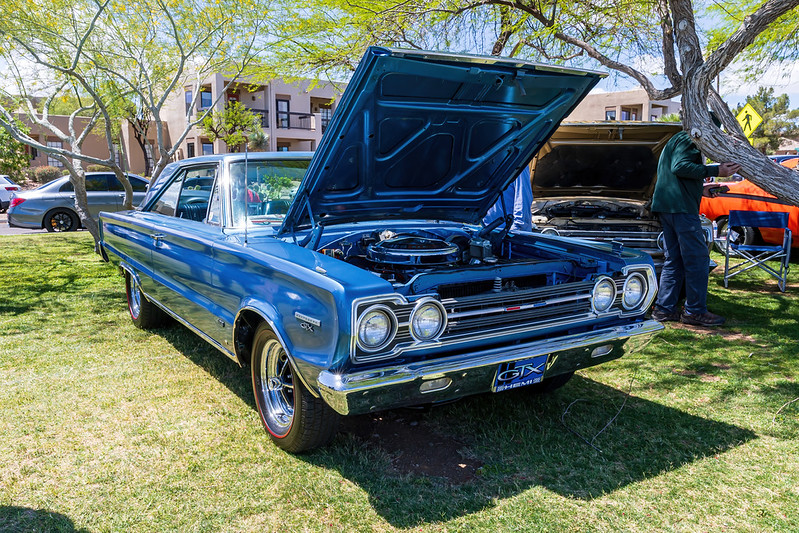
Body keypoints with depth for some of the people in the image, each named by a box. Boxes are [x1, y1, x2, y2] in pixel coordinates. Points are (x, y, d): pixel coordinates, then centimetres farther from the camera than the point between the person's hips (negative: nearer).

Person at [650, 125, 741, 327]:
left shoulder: (676, 140, 27)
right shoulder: (687, 139, -6)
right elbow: (680, 166, -21)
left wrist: (702, 188, 33)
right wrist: (715, 170, -19)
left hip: (667, 205, 11)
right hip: (681, 206, -11)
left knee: (674, 260, 11)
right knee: (698, 258, -6)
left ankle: (664, 308, 12)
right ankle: (695, 311, -2)